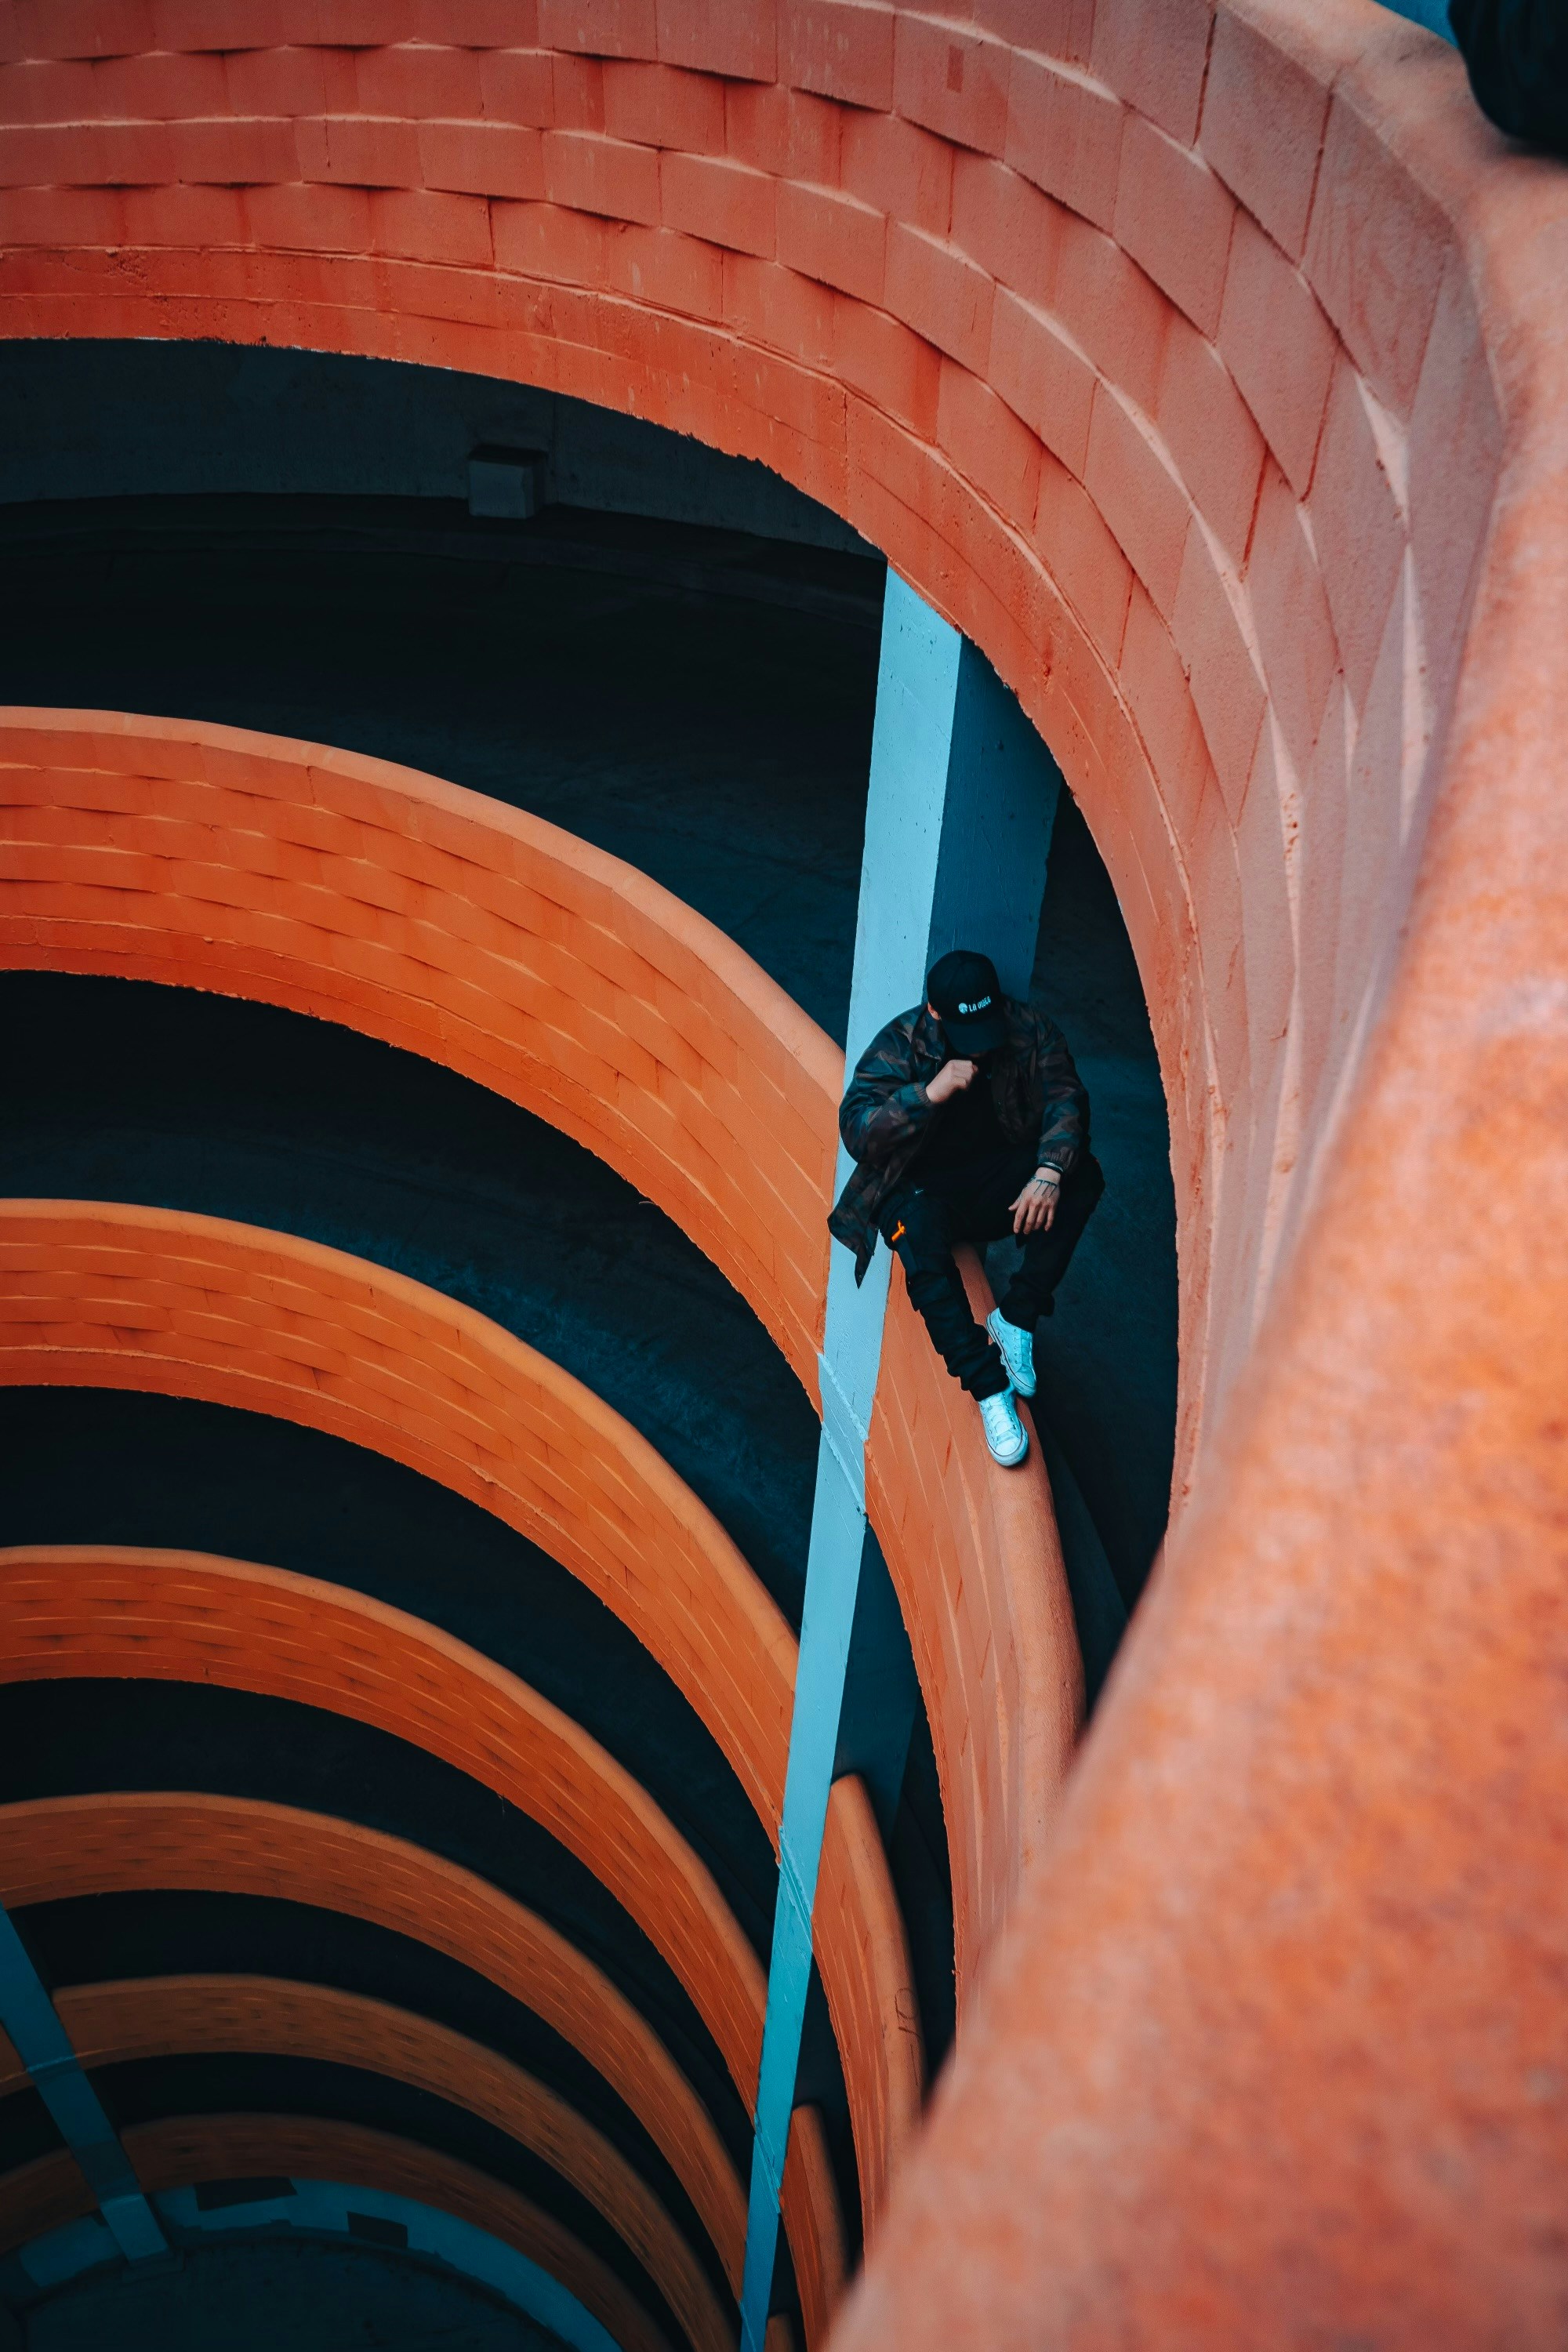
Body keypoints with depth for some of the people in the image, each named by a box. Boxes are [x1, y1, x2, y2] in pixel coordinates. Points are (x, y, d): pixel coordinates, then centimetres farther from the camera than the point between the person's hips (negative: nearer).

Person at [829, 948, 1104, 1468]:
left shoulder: (1029, 1030, -7)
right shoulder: (898, 1046, -13)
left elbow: (1066, 1099, -15)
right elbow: (857, 1133, -20)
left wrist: (1049, 1173, -34)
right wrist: (929, 1092, -33)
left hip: (1003, 1180, 3)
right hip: (922, 1189, -3)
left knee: (1082, 1174, -26)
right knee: (920, 1236, -37)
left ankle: (1016, 1318, -21)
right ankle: (989, 1387, -36)